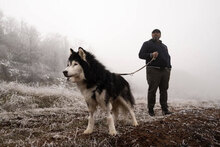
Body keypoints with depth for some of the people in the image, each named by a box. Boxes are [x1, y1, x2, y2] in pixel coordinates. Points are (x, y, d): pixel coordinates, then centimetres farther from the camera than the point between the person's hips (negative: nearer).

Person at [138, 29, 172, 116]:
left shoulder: (164, 46, 26)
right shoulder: (147, 44, 7)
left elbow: (168, 57, 28)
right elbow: (141, 55, -3)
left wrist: (169, 68, 15)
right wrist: (151, 55, -19)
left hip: (165, 71, 5)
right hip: (153, 71, -5)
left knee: (164, 90, 6)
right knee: (152, 90, -4)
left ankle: (165, 109, 12)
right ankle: (150, 109, 4)